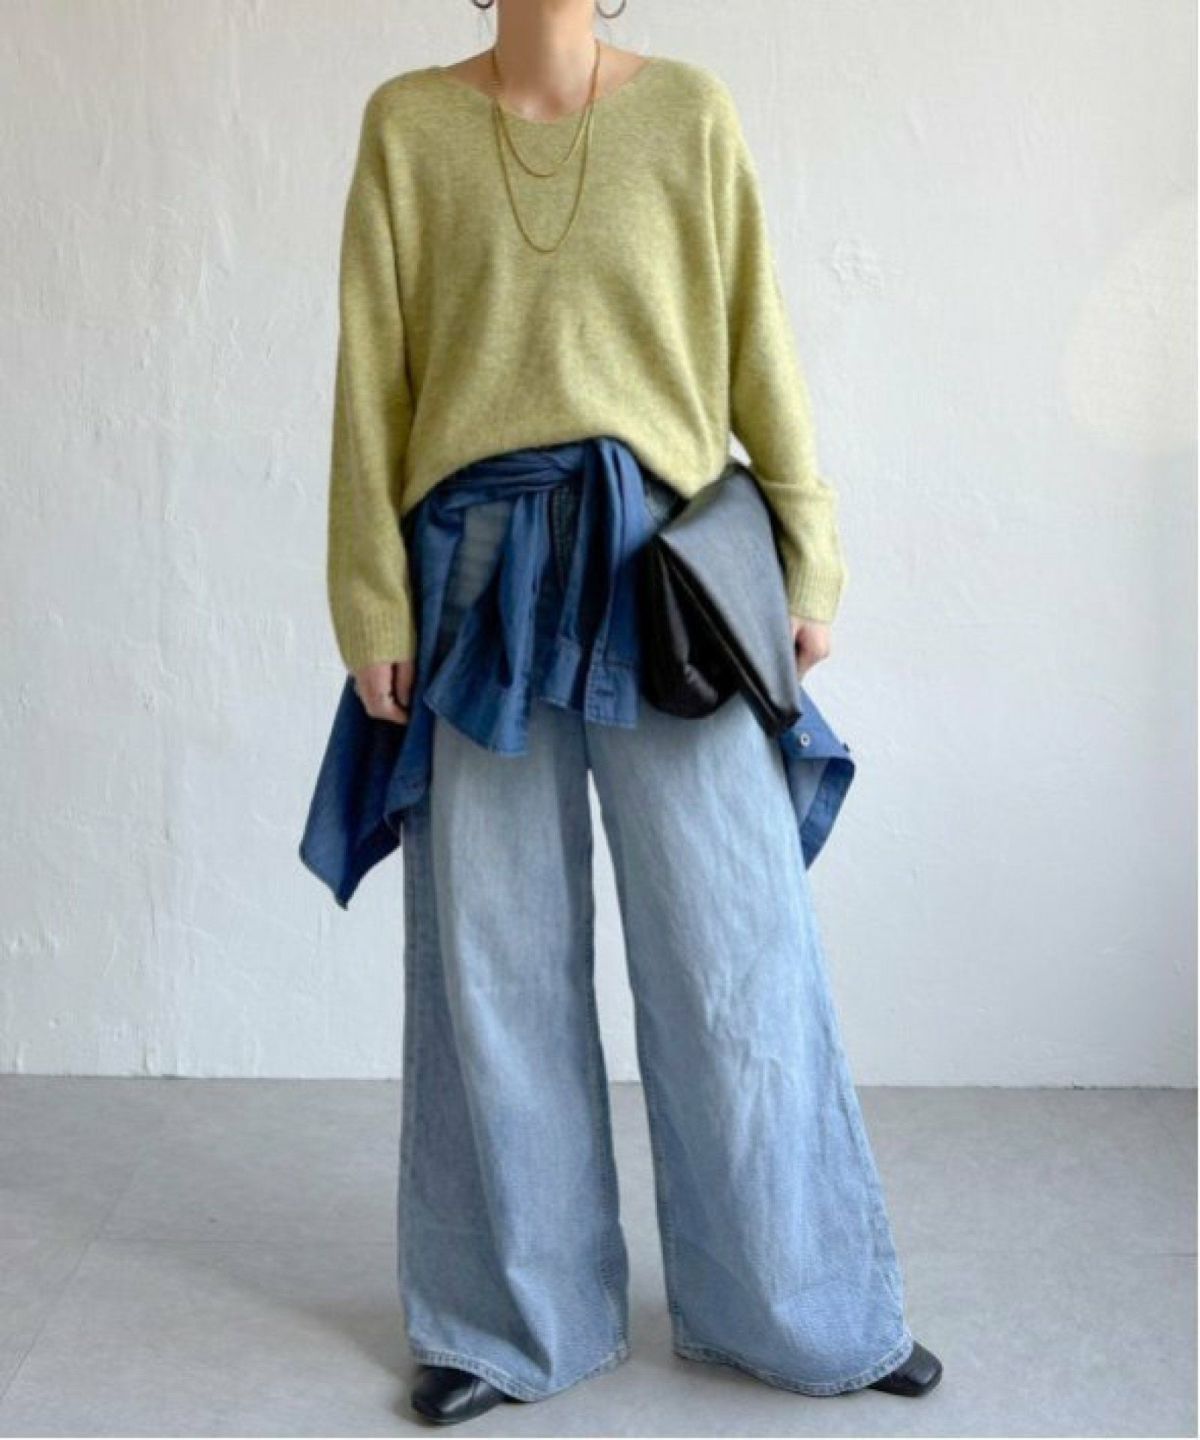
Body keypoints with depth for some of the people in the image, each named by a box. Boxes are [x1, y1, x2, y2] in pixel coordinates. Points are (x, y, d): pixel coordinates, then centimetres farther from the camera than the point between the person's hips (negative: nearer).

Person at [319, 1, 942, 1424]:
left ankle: (807, 1307, 21)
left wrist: (809, 555, 3)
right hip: (478, 568, 1)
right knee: (493, 955, 7)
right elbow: (371, 379, 3)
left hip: (665, 563, 0)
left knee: (735, 947, 3)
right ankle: (516, 1320, 24)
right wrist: (372, 606, -1)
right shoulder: (408, 122, 6)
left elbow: (757, 343, 6)